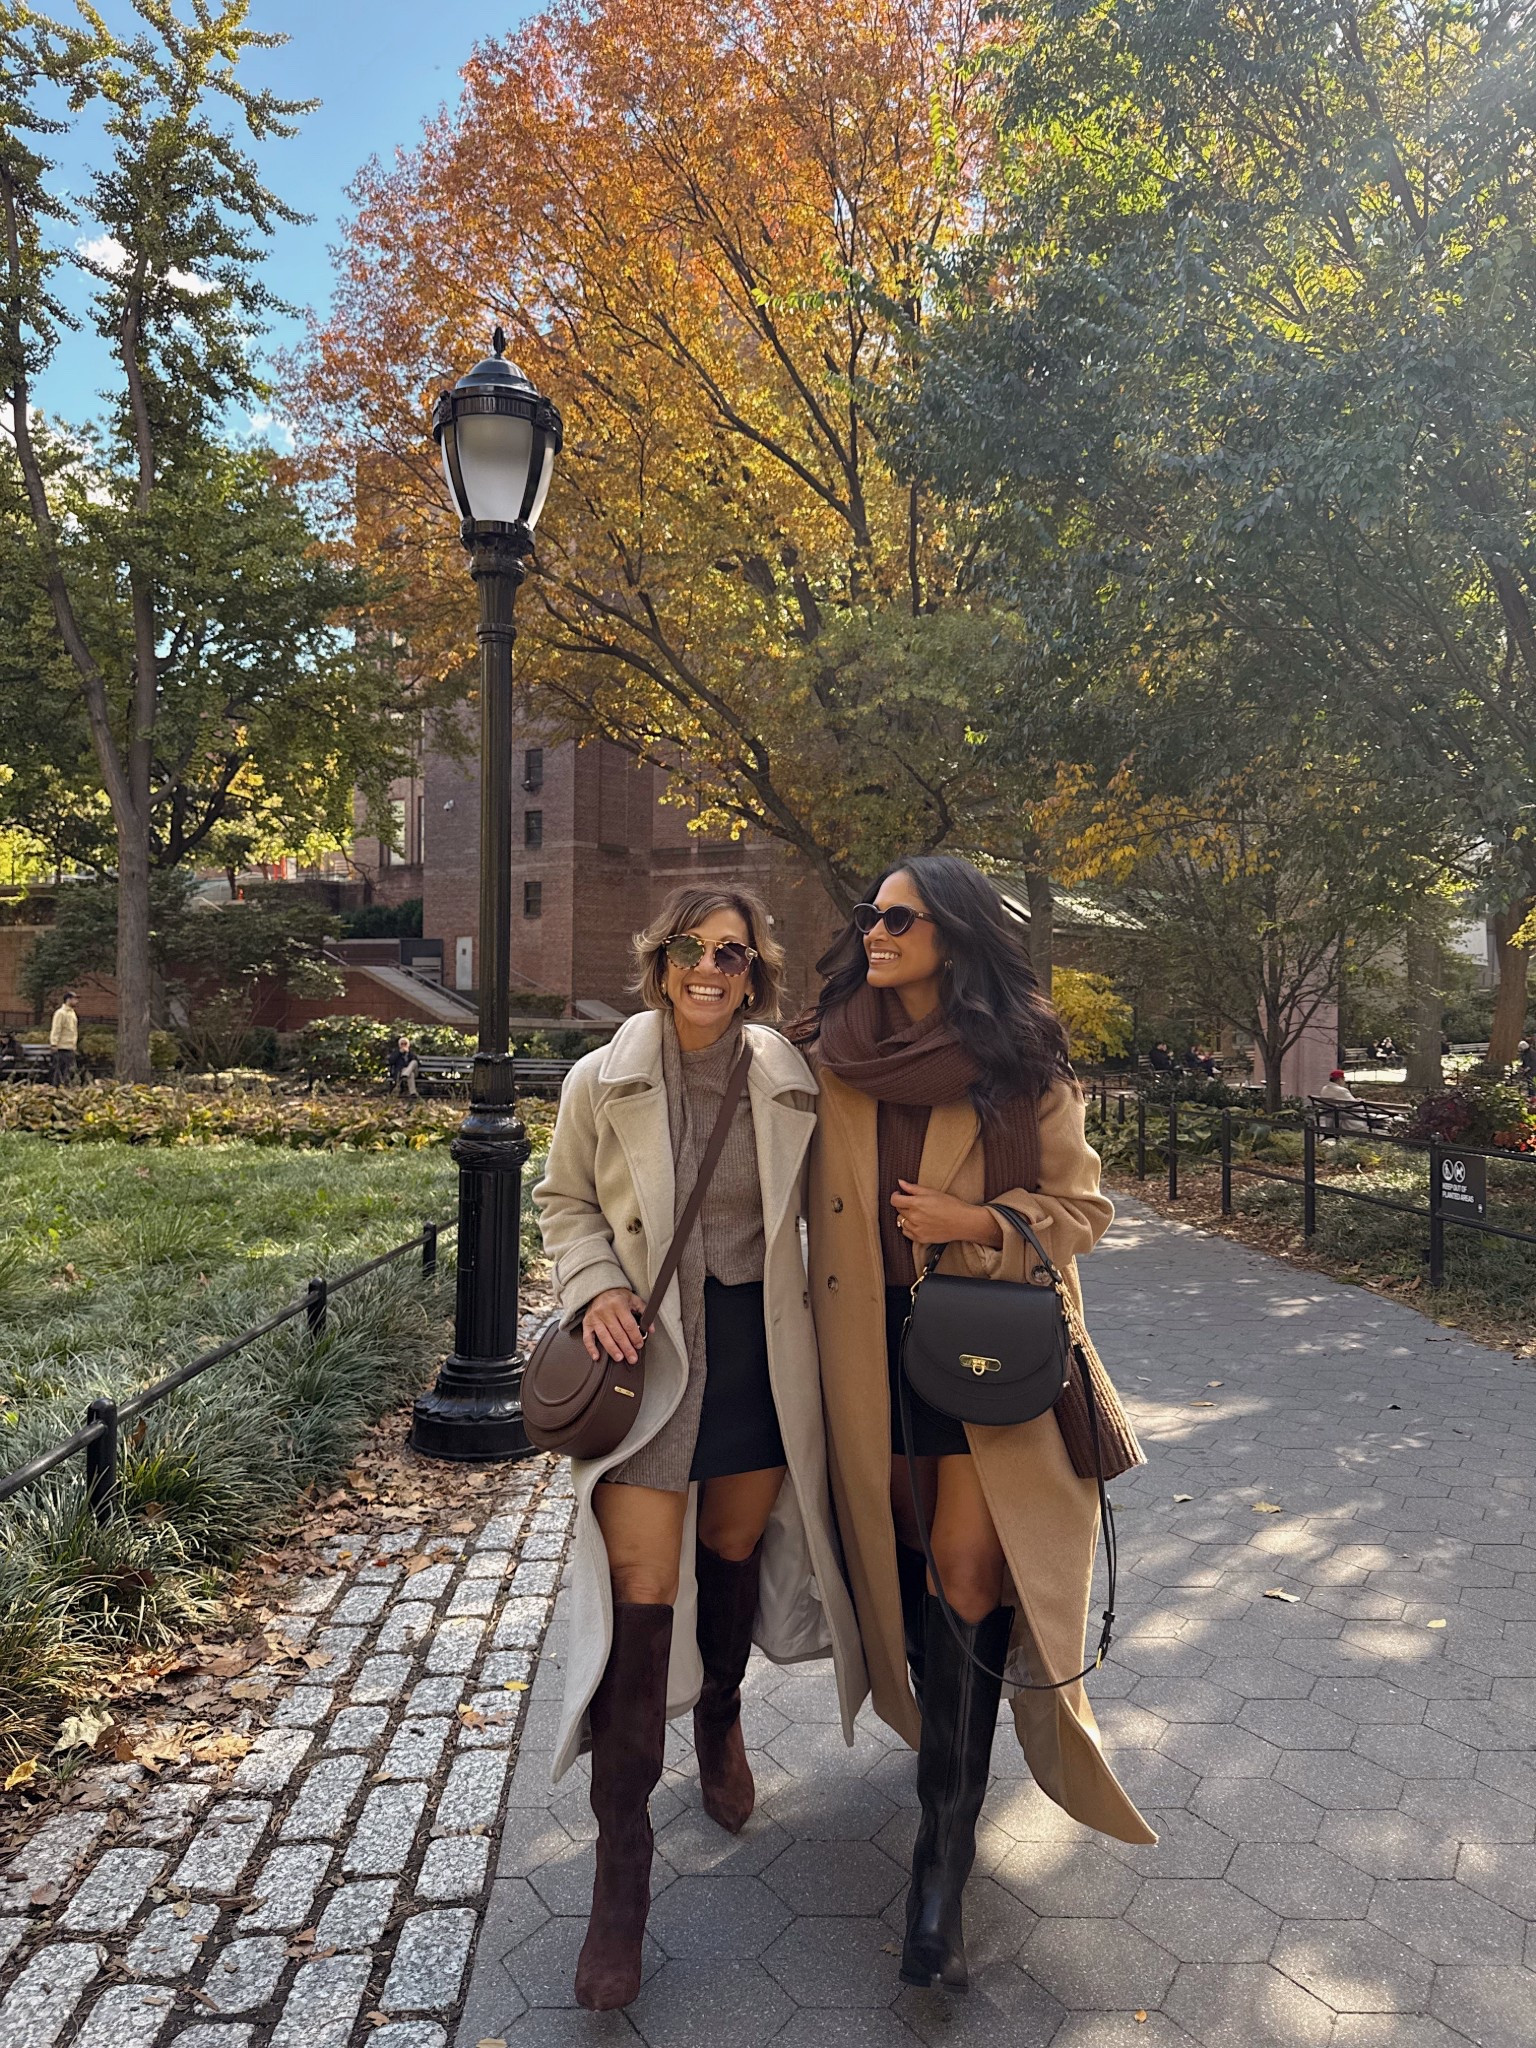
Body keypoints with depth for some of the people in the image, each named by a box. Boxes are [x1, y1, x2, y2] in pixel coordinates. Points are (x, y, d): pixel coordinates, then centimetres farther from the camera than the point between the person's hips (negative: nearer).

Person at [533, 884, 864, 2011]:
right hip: (650, 1353, -2)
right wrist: (595, 1286, -10)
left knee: (734, 1550, 20)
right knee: (640, 1593, -5)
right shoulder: (603, 1082, -6)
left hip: (761, 1350, 2)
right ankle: (622, 1866, 11)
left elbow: (824, 1204, 9)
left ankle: (721, 1717, 52)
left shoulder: (791, 1082, -2)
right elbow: (566, 1201, 7)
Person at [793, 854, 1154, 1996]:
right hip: (876, 1342, 3)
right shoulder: (831, 1054, -1)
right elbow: (797, 1188, 10)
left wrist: (979, 1227, -18)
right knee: (901, 1554, 16)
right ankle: (935, 1725, 44)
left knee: (967, 1575, -7)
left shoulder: (1021, 1066, -7)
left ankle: (945, 1851, 6)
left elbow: (1080, 1208, -1)